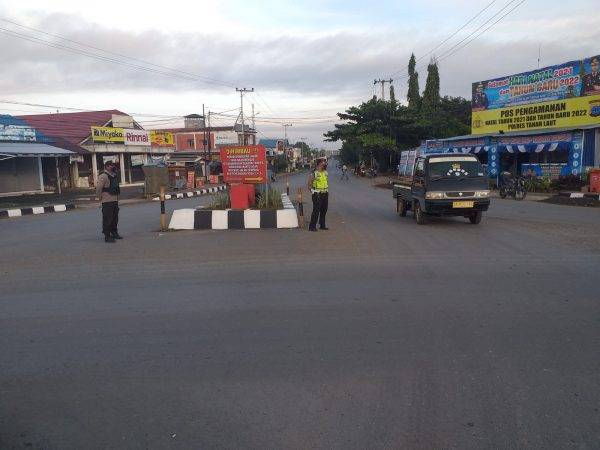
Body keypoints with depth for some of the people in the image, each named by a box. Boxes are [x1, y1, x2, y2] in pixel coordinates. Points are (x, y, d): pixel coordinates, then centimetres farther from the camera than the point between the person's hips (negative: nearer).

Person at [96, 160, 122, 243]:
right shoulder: (103, 176, -14)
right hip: (107, 201, -9)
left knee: (115, 218, 16)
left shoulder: (114, 176, 14)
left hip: (115, 200, 9)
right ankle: (107, 236, -1)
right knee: (107, 219, -5)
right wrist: (101, 197, -8)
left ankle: (114, 233, 29)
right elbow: (98, 188, -17)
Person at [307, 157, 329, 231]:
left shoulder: (325, 172, 10)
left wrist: (327, 190, 13)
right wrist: (313, 192, -10)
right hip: (317, 195, -7)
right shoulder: (313, 173, -12)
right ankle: (312, 226, -2)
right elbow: (309, 185, -9)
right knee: (316, 211, -8)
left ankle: (322, 225, 22)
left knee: (324, 210, 11)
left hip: (325, 195, 7)